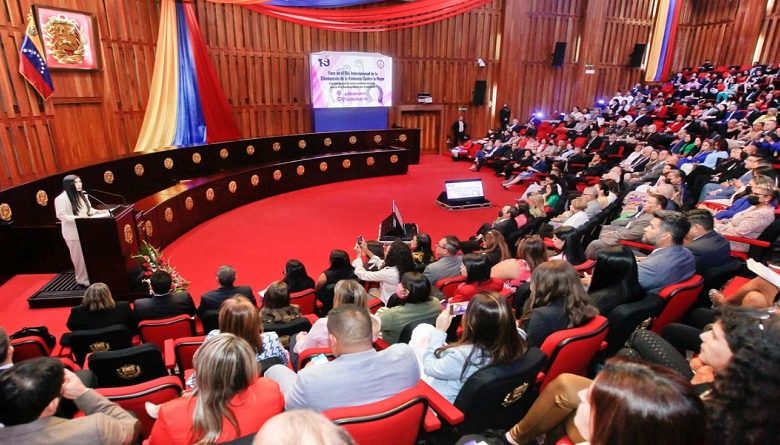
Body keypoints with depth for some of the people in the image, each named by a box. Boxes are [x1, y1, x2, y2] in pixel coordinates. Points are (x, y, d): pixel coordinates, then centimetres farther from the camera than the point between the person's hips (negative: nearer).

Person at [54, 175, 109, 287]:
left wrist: (97, 211, 0)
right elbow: (60, 215, -17)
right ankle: (82, 280, 15)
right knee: (79, 257, 2)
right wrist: (77, 217, -28)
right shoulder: (61, 198, -15)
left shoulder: (82, 194, 6)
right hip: (73, 232, -7)